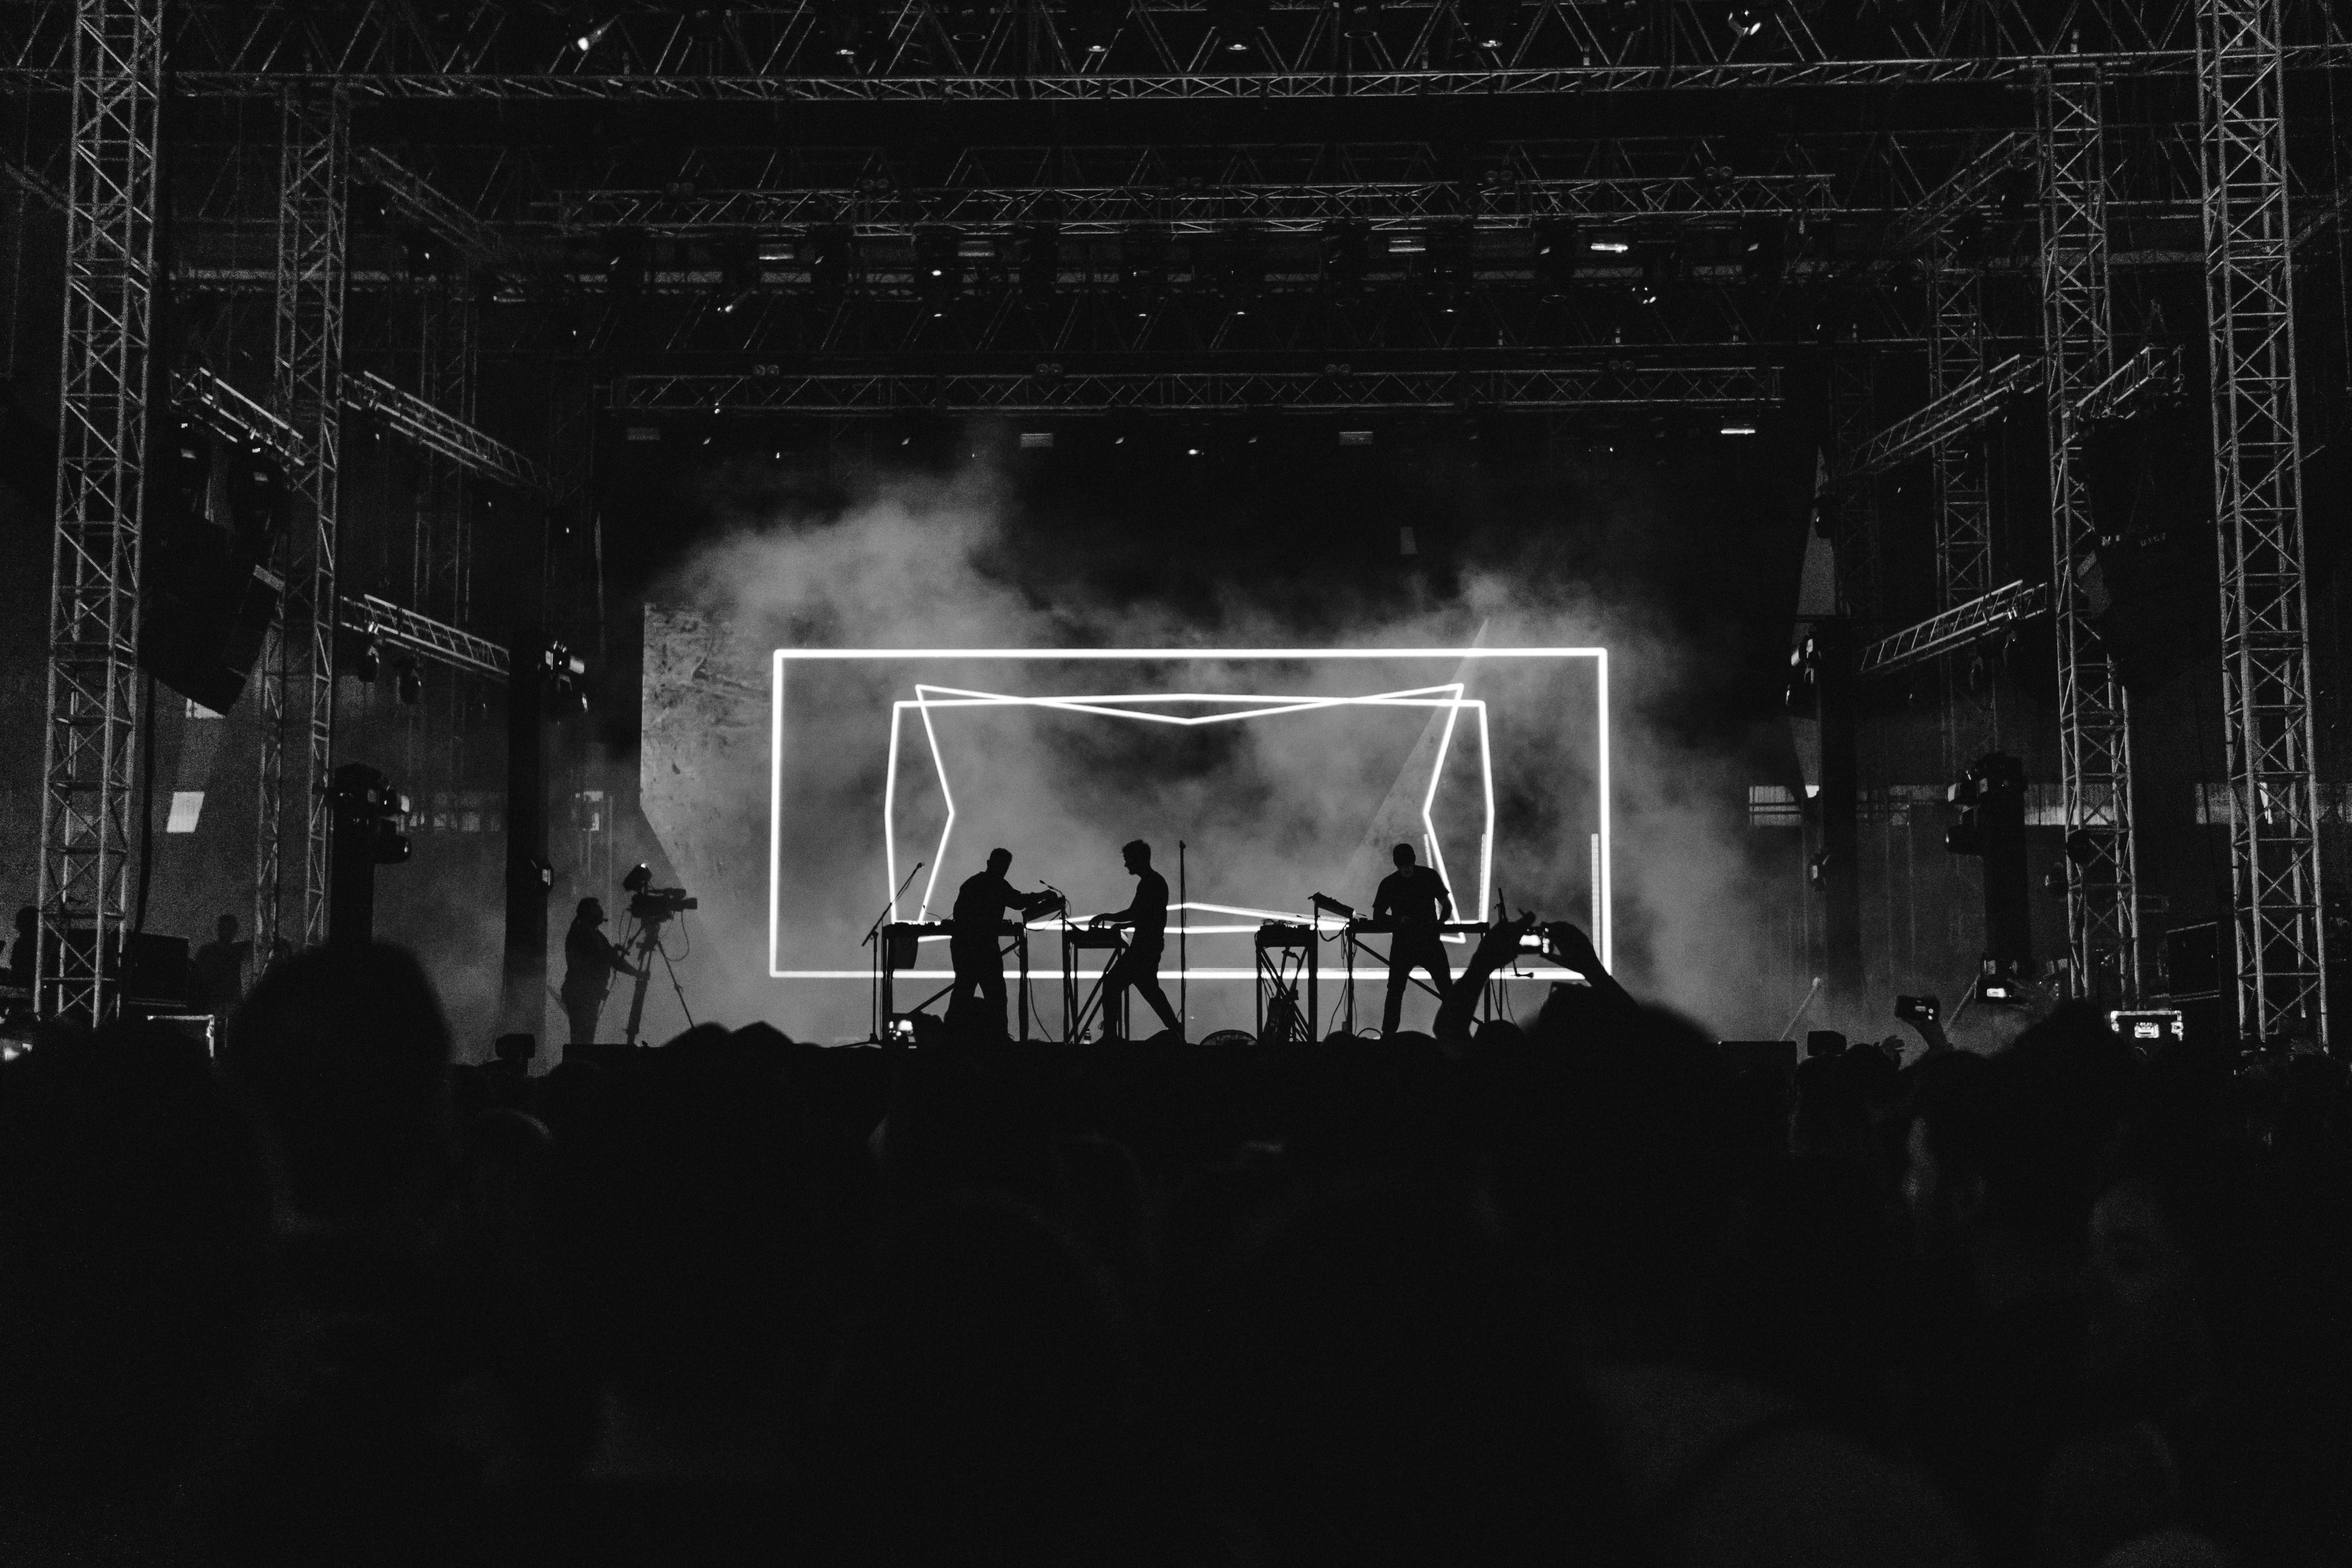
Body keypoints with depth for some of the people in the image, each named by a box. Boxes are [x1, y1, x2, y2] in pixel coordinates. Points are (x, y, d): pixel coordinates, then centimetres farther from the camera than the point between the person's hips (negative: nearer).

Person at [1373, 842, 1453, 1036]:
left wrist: (1441, 922, -14)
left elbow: (1447, 905, 8)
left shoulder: (1430, 876, 2)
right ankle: (1388, 1033, 7)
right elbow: (1377, 916, 5)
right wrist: (1398, 920, -15)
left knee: (1447, 988, -5)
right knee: (1395, 991, -1)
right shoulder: (1389, 884, 2)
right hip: (1402, 942, 0)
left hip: (1430, 940, 0)